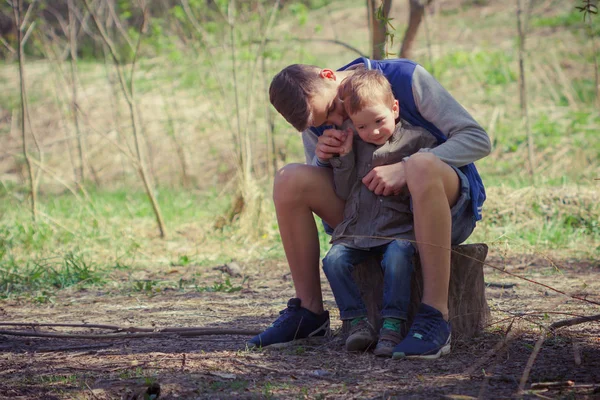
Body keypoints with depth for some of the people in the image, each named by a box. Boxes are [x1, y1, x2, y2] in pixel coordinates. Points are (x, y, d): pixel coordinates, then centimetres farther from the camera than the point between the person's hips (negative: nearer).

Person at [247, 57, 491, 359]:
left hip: (451, 206, -5)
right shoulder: (317, 117, 0)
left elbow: (477, 138, -17)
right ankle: (308, 311, -7)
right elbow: (316, 187, 7)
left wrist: (405, 169, -30)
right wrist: (323, 158, -17)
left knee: (421, 165, -40)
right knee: (290, 180, -14)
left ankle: (434, 316, -39)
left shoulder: (405, 77, -14)